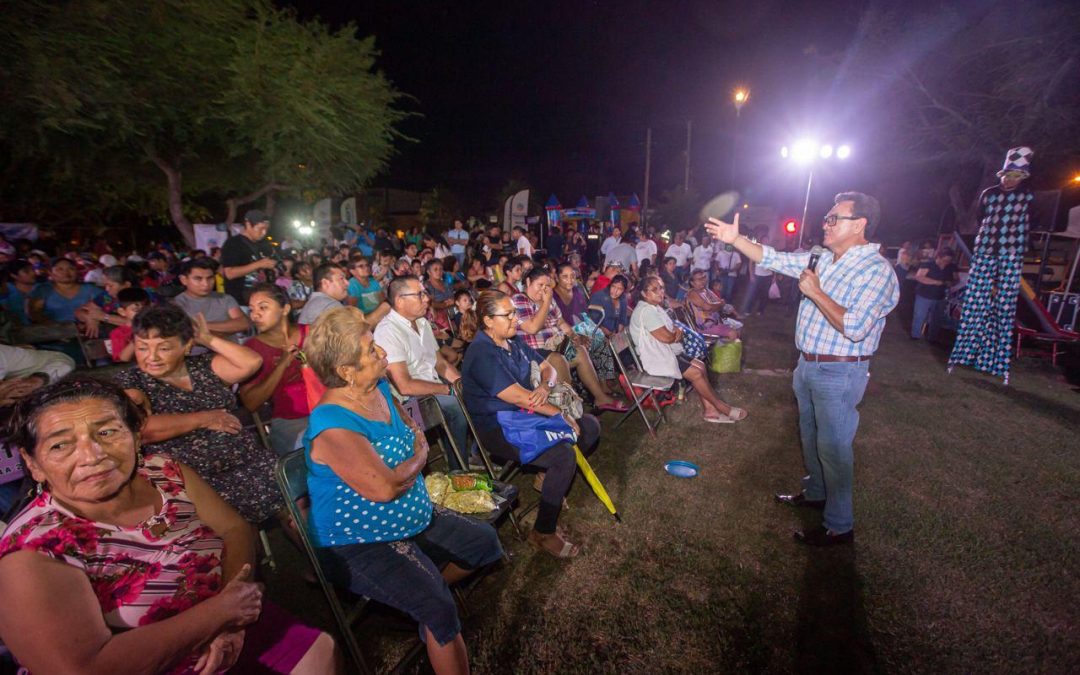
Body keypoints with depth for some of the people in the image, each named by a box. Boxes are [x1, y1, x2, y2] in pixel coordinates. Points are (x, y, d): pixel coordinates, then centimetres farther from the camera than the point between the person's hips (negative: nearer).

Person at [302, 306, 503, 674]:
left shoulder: (379, 389, -2)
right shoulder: (332, 427, -28)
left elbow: (416, 432, 11)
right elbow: (385, 488, -34)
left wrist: (416, 452, -11)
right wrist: (418, 458, -15)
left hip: (414, 519, 9)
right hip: (359, 546, -9)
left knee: (485, 541, 13)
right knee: (440, 608, -26)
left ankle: (415, 592, 22)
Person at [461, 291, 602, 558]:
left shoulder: (514, 341, 9)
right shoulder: (481, 354, -20)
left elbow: (547, 368, 13)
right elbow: (518, 397, -24)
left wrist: (545, 386, -12)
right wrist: (560, 414, -16)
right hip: (497, 430, -9)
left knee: (590, 425, 3)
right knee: (563, 456, -27)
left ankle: (550, 477, 15)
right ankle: (543, 533, -9)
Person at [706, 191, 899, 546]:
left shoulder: (876, 270, -18)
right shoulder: (823, 259, 6)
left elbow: (855, 328, -28)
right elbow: (774, 259, 10)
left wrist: (815, 292, -21)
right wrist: (736, 239, 1)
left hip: (839, 373, -8)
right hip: (808, 365, 8)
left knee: (833, 446, 1)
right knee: (811, 436, 22)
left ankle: (839, 526, 17)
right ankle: (815, 493, 43)